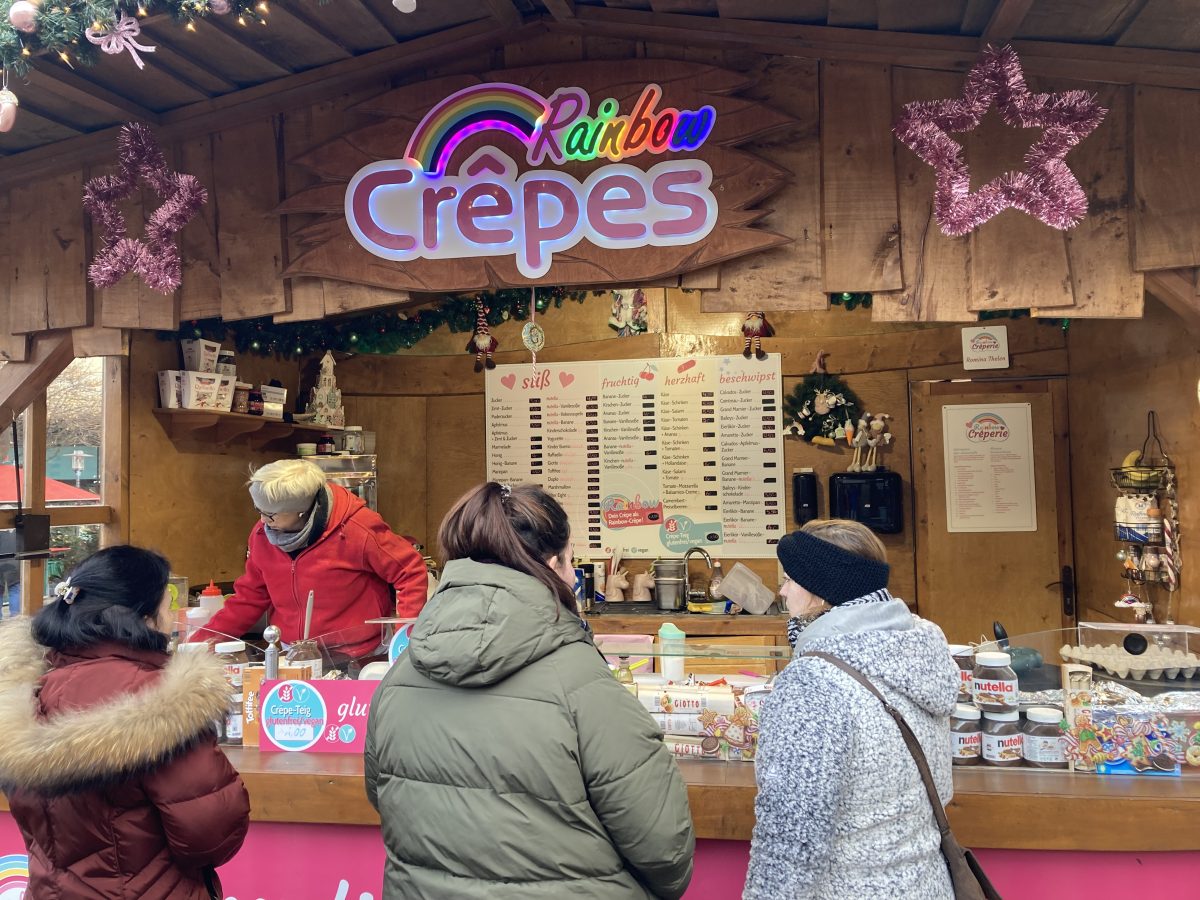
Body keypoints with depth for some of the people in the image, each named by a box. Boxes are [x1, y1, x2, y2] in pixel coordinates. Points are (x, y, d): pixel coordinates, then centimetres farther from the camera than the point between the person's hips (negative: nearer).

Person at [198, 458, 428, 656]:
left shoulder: (357, 530, -15)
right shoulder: (262, 534, 2)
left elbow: (411, 571, -8)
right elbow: (249, 597, 13)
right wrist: (201, 643, 6)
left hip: (356, 660, -6)